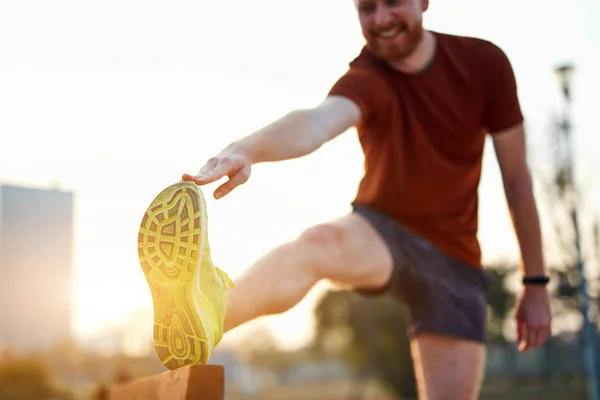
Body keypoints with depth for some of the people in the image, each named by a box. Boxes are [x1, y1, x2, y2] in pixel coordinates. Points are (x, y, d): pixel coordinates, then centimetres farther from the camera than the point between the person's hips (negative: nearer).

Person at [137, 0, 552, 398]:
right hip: (382, 230, -2)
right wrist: (245, 150, -65)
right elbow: (320, 120, -42)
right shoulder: (366, 79, -18)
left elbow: (517, 175, -2)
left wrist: (536, 282, -1)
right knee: (322, 242, -37)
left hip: (454, 257, 3)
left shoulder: (484, 62, -9)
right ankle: (208, 317, -64)